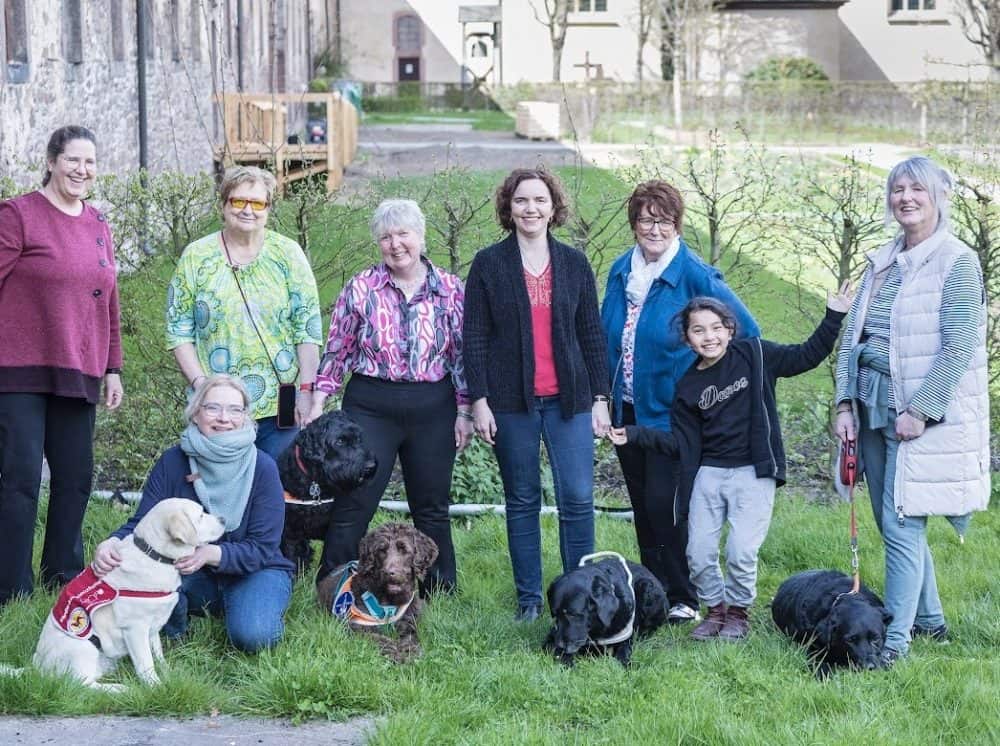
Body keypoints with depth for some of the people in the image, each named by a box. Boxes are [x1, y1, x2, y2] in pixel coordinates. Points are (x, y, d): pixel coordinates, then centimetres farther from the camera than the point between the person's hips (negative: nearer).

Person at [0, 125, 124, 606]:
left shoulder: (98, 226, 15)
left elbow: (108, 305, 20)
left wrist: (113, 369, 18)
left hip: (78, 377, 6)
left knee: (76, 477, 5)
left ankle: (63, 580, 18)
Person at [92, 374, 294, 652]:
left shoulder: (262, 467, -15)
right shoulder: (173, 461, -8)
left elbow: (262, 548, -17)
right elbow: (141, 525, -11)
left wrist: (211, 553, -36)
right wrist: (113, 543, -35)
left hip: (254, 572, -2)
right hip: (193, 576, 2)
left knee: (252, 635, -33)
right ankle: (174, 630, 1)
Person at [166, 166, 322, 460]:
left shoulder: (287, 254, 5)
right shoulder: (196, 257, 5)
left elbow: (309, 328, 3)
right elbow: (179, 330, 5)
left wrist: (306, 391, -5)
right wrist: (200, 384, -7)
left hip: (280, 405, 0)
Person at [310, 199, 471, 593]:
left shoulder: (451, 290, 2)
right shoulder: (360, 288, 0)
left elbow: (462, 355, 7)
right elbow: (336, 352, 5)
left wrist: (464, 411, 3)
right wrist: (317, 406, 1)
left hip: (432, 410, 1)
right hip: (371, 406, -1)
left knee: (432, 508, 11)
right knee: (352, 505, -3)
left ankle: (442, 591, 24)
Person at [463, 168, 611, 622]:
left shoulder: (574, 264, 8)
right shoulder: (489, 264, 3)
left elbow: (592, 335, 10)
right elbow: (474, 337, 2)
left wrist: (600, 398, 5)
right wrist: (479, 400, -5)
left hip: (568, 397, 1)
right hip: (511, 400, -1)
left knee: (578, 499, -6)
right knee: (522, 501, 5)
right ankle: (529, 598, 13)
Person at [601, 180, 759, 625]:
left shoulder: (694, 275, -13)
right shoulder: (621, 271, 6)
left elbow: (747, 330, -11)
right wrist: (606, 396, 12)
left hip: (670, 411, -6)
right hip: (627, 410, 6)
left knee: (663, 502, -10)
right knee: (642, 505, 11)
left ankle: (682, 599, 2)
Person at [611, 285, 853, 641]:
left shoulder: (754, 355, 0)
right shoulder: (688, 387, 6)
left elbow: (807, 355, 3)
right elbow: (683, 444, 7)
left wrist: (833, 317, -7)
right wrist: (634, 435, -1)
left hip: (753, 473, -3)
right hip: (708, 474, 3)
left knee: (741, 551, -11)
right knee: (698, 553, 0)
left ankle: (739, 612, 13)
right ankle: (716, 609, 24)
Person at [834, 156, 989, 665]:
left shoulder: (957, 262, -9)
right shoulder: (881, 263, 13)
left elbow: (959, 347, -15)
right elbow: (852, 336, 12)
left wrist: (920, 410, -18)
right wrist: (845, 403, 2)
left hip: (920, 416, -7)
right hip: (872, 408, 7)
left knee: (901, 526, -10)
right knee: (892, 522, 13)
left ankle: (896, 639, -5)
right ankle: (929, 619, 27)